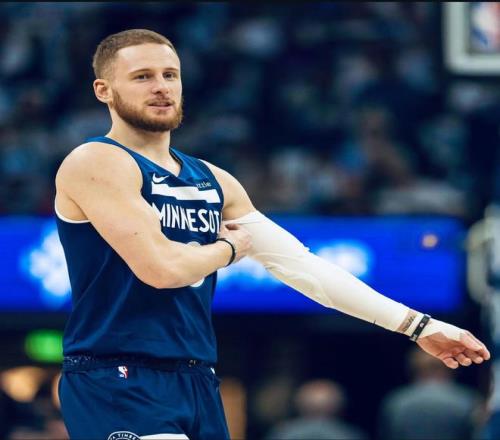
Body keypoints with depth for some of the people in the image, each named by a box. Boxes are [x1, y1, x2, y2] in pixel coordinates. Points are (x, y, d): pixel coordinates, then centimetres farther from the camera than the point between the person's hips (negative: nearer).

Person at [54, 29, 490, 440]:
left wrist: (416, 324, 10)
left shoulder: (212, 182, 16)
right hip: (117, 385, -8)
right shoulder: (96, 164, -8)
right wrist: (231, 247, 2)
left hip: (197, 383, 8)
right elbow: (161, 267, -19)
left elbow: (300, 263, 14)